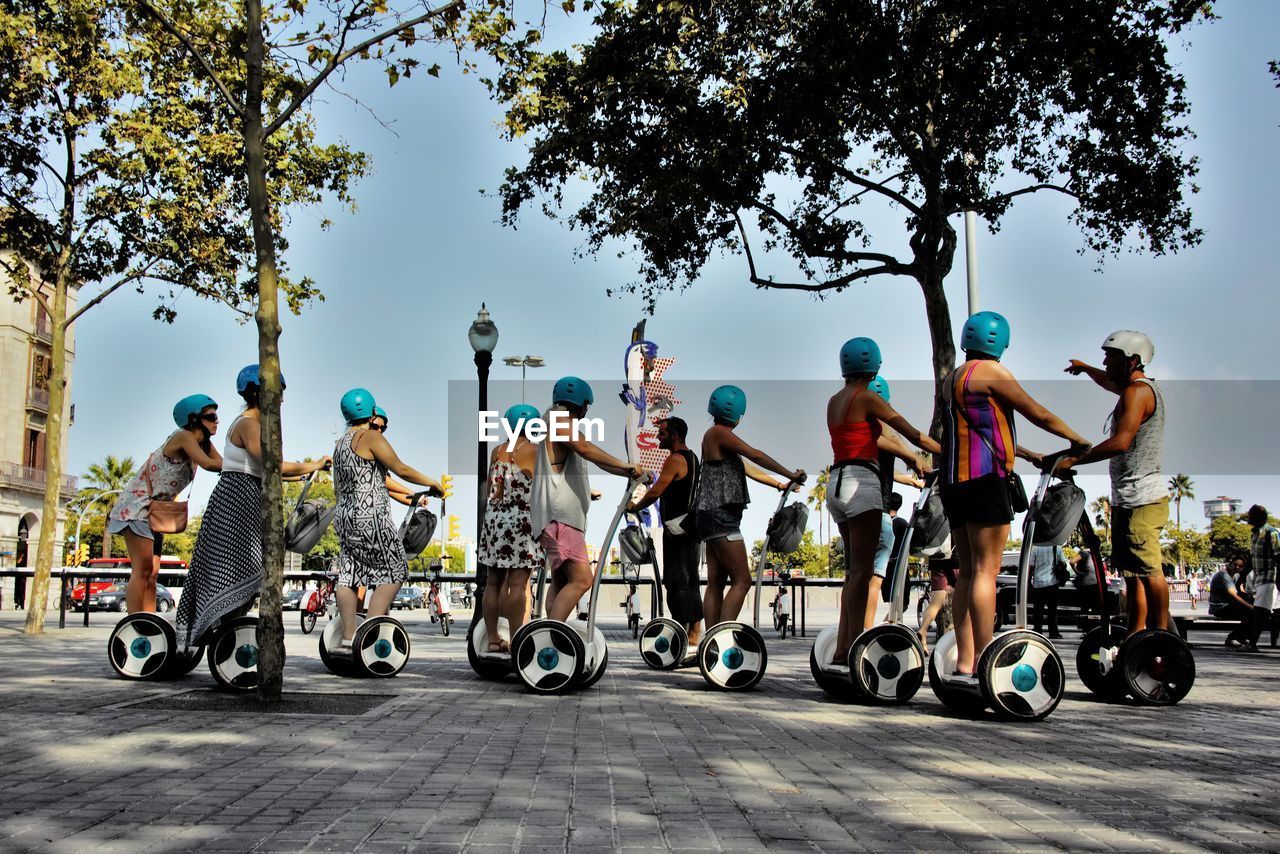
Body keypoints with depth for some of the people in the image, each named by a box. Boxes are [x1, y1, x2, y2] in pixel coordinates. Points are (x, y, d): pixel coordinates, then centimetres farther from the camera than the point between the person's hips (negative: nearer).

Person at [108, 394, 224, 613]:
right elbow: (208, 464, -30)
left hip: (155, 511, 9)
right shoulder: (184, 436, -16)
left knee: (152, 574, 5)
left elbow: (222, 463, -4)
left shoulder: (203, 443, 10)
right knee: (142, 570, -16)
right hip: (137, 506, -9)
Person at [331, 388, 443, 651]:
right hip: (371, 518, -9)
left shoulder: (340, 444, 16)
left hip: (344, 517, 9)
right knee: (392, 575, -2)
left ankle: (347, 639, 8)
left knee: (349, 576, 8)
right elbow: (401, 469, -12)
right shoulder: (371, 437, -9)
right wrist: (432, 483, 0)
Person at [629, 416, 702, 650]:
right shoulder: (692, 457, 16)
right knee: (689, 579, 13)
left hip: (677, 527, -10)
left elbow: (655, 492, -18)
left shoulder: (675, 459, -15)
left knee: (677, 581, -8)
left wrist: (635, 507, -3)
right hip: (691, 525, 10)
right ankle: (695, 630, 18)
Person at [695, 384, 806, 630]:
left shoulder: (719, 435, 20)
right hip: (720, 517, -10)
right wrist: (791, 475, -9)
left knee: (715, 583, 7)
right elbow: (755, 456, -15)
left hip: (716, 518, 10)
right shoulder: (718, 433, -10)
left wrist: (779, 484, 30)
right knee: (742, 580, -12)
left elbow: (747, 469, 27)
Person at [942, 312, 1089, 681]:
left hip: (954, 482, 9)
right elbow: (1039, 415, -2)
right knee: (986, 571, -8)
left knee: (967, 572, 8)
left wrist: (1026, 453, 36)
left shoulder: (951, 380, 21)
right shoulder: (991, 372, -6)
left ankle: (964, 664, 7)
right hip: (985, 480, -9)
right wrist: (1077, 439, 13)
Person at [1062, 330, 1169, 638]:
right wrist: (1085, 368, 57)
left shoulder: (1137, 391, -14)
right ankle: (1136, 637, 16)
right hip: (1131, 497, 11)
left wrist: (1073, 460, -24)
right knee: (1133, 572, 12)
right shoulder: (1143, 388, 18)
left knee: (1149, 571, -11)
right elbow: (1110, 383, 42)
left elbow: (1120, 442, -26)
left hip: (1140, 499, -11)